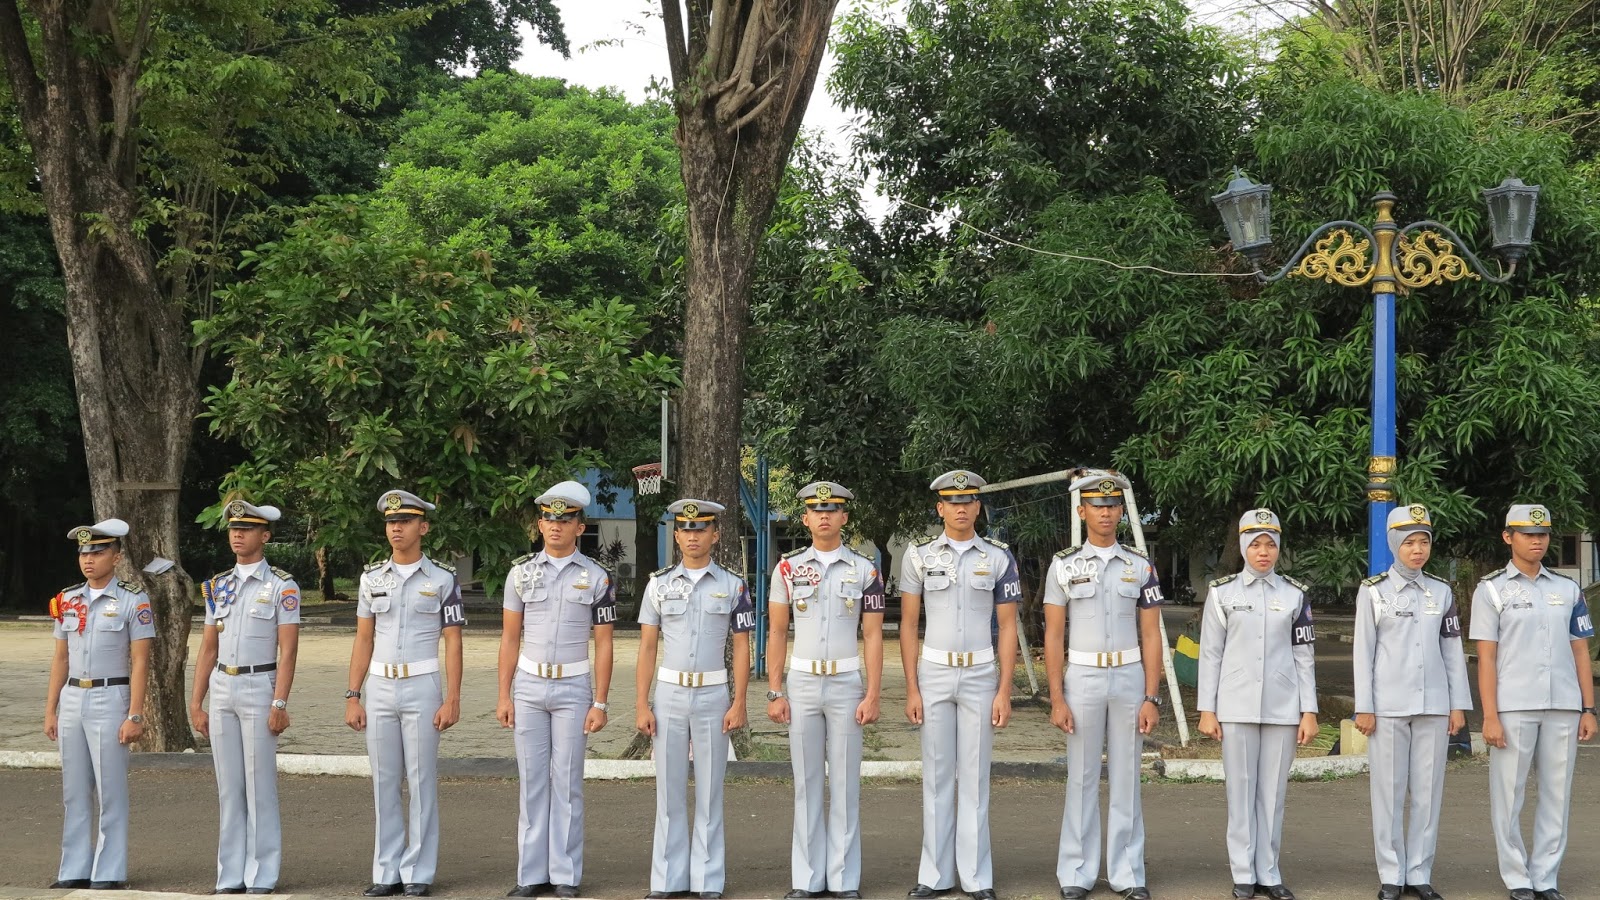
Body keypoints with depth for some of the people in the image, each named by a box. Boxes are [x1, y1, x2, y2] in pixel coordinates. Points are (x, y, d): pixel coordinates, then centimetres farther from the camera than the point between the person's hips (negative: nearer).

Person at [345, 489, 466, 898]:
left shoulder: (442, 578, -2)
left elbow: (453, 643, -3)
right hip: (380, 688, 4)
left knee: (421, 780, 0)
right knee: (385, 783, 7)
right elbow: (364, 639, 10)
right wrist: (352, 697, 5)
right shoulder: (372, 578, 8)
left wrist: (452, 699, -9)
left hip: (422, 688, -4)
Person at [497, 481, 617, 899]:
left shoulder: (597, 578, -2)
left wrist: (600, 703, -6)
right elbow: (510, 638, 7)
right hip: (529, 687, 2)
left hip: (573, 689, -2)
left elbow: (603, 644, -1)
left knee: (567, 781, 1)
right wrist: (504, 696, 2)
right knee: (532, 780, 5)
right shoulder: (521, 573, 4)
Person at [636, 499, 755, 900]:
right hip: (669, 694, 1)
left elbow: (741, 647, 3)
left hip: (713, 695, -1)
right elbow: (647, 647, 5)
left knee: (709, 791, 4)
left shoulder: (732, 586, 2)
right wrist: (642, 704, 0)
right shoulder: (659, 584, 5)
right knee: (669, 791, 5)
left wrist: (739, 703, -5)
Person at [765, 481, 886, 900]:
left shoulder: (865, 570, 1)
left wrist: (872, 695, -7)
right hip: (802, 682, 1)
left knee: (845, 784, 3)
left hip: (847, 684, -1)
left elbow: (873, 636, 0)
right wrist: (774, 693, -1)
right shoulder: (788, 568, 4)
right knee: (806, 784, 5)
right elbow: (777, 634, 5)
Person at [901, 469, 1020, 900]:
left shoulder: (998, 557, 0)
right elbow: (908, 624, 2)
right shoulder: (919, 555, 1)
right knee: (936, 775, 5)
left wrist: (1004, 691, -5)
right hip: (933, 674, 1)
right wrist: (912, 689, -3)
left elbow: (1008, 627, 1)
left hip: (980, 675, 0)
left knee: (975, 776, 3)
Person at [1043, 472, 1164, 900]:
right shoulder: (1064, 565, 1)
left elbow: (1151, 636, 3)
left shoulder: (1141, 567, 4)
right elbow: (1053, 636, 0)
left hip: (1130, 678, 1)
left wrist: (1151, 698, -4)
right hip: (1082, 678, -1)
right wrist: (1057, 699, -6)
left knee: (1126, 777, 5)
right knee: (1082, 778, 3)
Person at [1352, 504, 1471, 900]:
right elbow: (1363, 651, -1)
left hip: (1434, 705, 3)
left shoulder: (1441, 592, 8)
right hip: (1388, 706, -3)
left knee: (1428, 791, 4)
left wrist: (1458, 705, 4)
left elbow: (1453, 651, 9)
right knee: (1389, 791, 1)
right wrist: (1364, 707, -5)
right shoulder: (1373, 591, 0)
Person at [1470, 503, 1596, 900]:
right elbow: (1486, 658, -2)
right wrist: (1490, 716, -8)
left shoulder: (1567, 589, 12)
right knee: (1508, 796, 1)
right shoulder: (1492, 590, 2)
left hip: (1563, 708, 3)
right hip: (1513, 708, -3)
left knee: (1557, 796, 5)